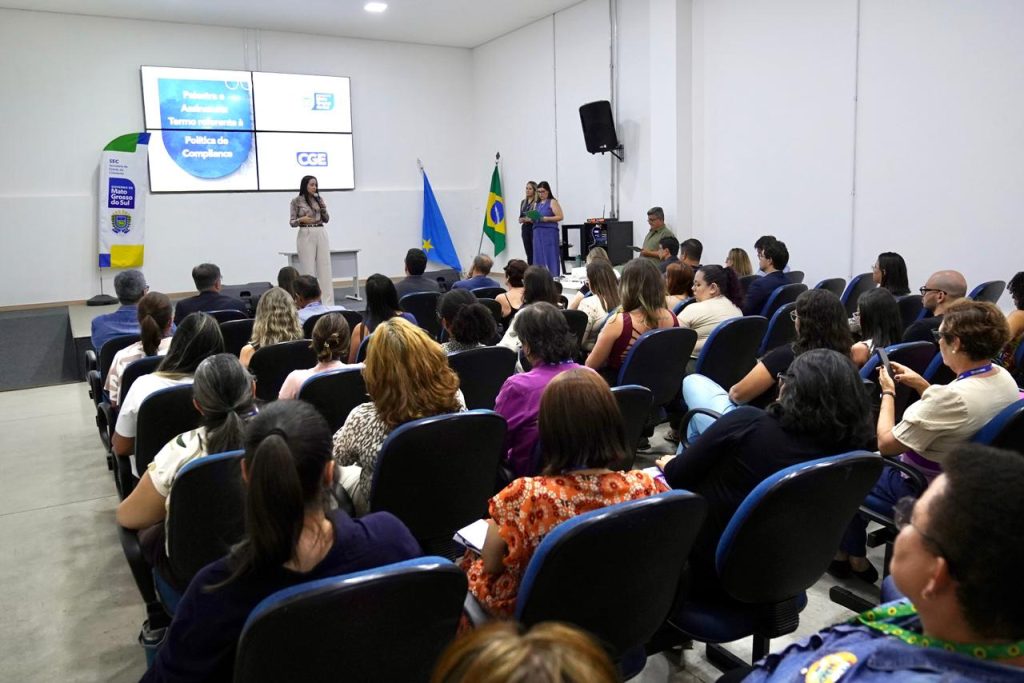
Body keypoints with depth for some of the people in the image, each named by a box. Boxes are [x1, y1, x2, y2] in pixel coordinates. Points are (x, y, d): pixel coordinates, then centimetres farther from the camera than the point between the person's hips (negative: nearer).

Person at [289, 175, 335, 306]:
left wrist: (323, 208, -5)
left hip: (321, 235, 4)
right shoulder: (296, 201, -1)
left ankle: (328, 302, 4)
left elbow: (326, 219, 11)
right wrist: (301, 219, -21)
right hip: (305, 236, -4)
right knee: (308, 269, -3)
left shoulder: (319, 199, 10)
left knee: (325, 268, 1)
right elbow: (292, 222, -1)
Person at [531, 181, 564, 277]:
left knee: (550, 256, -8)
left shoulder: (552, 202, -1)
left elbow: (560, 217, -8)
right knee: (539, 257, 5)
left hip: (549, 232, -7)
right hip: (538, 233, 7)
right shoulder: (538, 203, 18)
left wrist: (546, 219, -18)